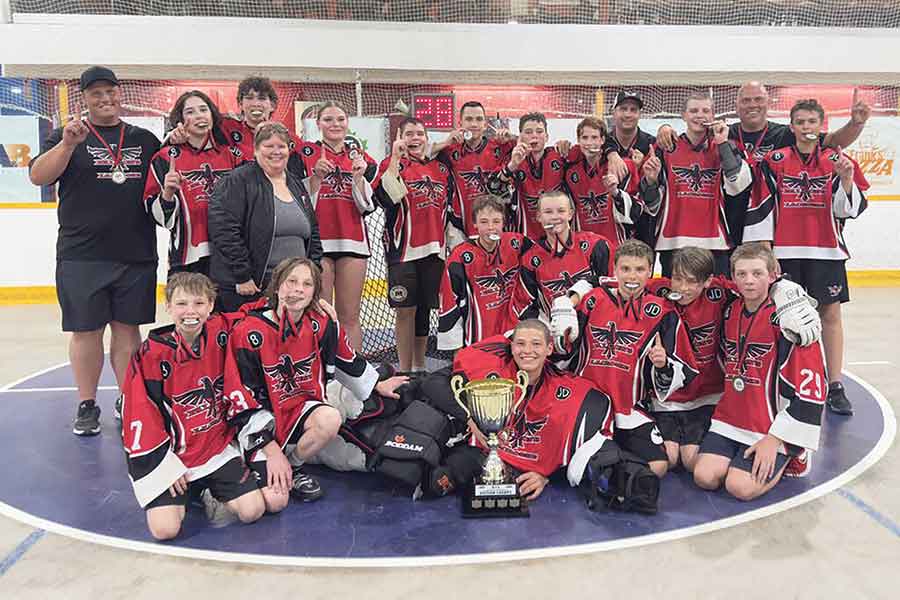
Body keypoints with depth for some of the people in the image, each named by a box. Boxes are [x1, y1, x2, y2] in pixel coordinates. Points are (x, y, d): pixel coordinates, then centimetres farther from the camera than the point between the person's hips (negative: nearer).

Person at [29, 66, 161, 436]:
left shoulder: (145, 139, 14)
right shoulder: (67, 137, 7)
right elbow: (38, 177, -6)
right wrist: (68, 144, -20)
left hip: (137, 255, 2)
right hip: (82, 257, -1)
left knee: (127, 329, 8)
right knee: (86, 331, 5)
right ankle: (87, 406, 18)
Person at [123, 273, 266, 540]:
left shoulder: (221, 333, -6)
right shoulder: (152, 354, -12)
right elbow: (139, 414, -7)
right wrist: (163, 465, -8)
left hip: (217, 449, 2)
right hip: (170, 455, -2)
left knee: (252, 511, -11)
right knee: (165, 529, -18)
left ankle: (211, 492, 19)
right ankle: (180, 493, 16)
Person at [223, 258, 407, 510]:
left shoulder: (323, 325, -6)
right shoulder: (249, 333, -18)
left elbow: (348, 362, 16)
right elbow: (244, 402, -16)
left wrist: (378, 385, 23)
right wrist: (273, 451, -17)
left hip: (301, 408, 4)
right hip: (260, 420, -4)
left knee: (330, 419, -32)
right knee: (274, 502, -20)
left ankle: (293, 468, -2)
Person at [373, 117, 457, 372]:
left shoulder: (441, 169, 14)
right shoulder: (392, 165, 0)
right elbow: (387, 197, -20)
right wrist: (396, 158, -19)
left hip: (434, 249, 4)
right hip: (404, 249, -4)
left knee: (425, 308, 11)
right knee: (406, 309, -3)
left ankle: (419, 365, 24)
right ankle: (404, 370, 6)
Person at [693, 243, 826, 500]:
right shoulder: (730, 313, 4)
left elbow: (811, 386, -17)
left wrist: (775, 439, -16)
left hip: (774, 425, -5)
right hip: (731, 418, 5)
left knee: (740, 487, -16)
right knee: (705, 476, -11)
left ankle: (788, 457, 11)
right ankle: (742, 454, 16)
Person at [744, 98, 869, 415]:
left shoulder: (837, 161, 5)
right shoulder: (774, 161, 2)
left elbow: (850, 209, 3)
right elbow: (761, 207, 2)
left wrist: (846, 179, -13)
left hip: (826, 250, 1)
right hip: (784, 250, -1)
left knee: (830, 314, 3)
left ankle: (835, 386, 12)